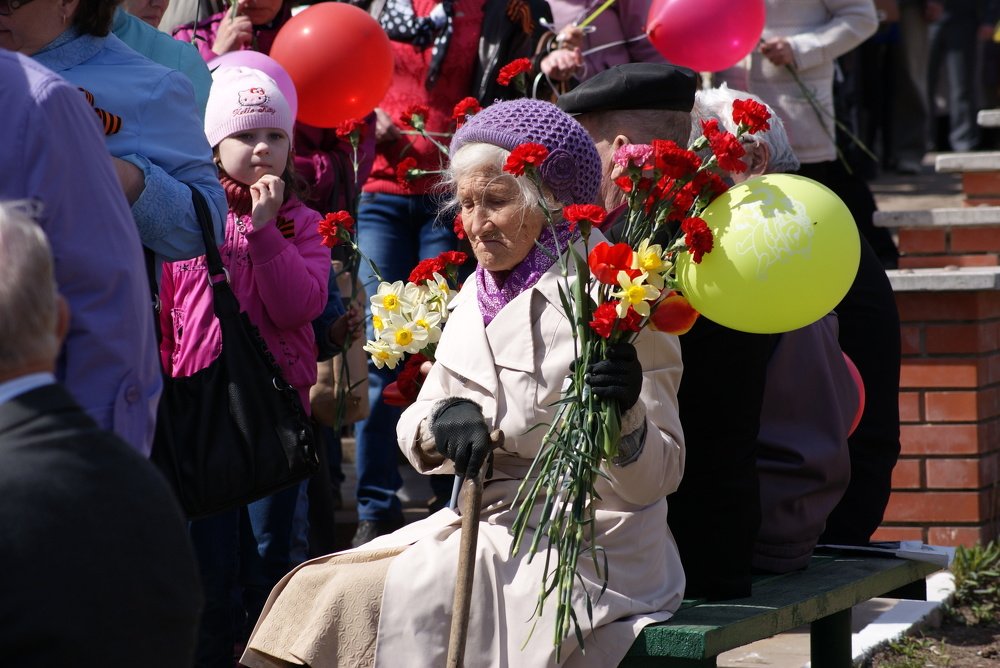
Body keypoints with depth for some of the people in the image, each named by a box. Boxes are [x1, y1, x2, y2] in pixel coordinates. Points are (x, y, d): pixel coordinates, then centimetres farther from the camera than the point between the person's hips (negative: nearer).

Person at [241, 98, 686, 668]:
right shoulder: (480, 290, 12)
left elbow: (660, 476, -9)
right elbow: (415, 428, 12)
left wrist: (626, 415, -30)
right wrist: (443, 419, -11)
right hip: (486, 524, 7)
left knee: (416, 595, -26)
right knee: (319, 591, -10)